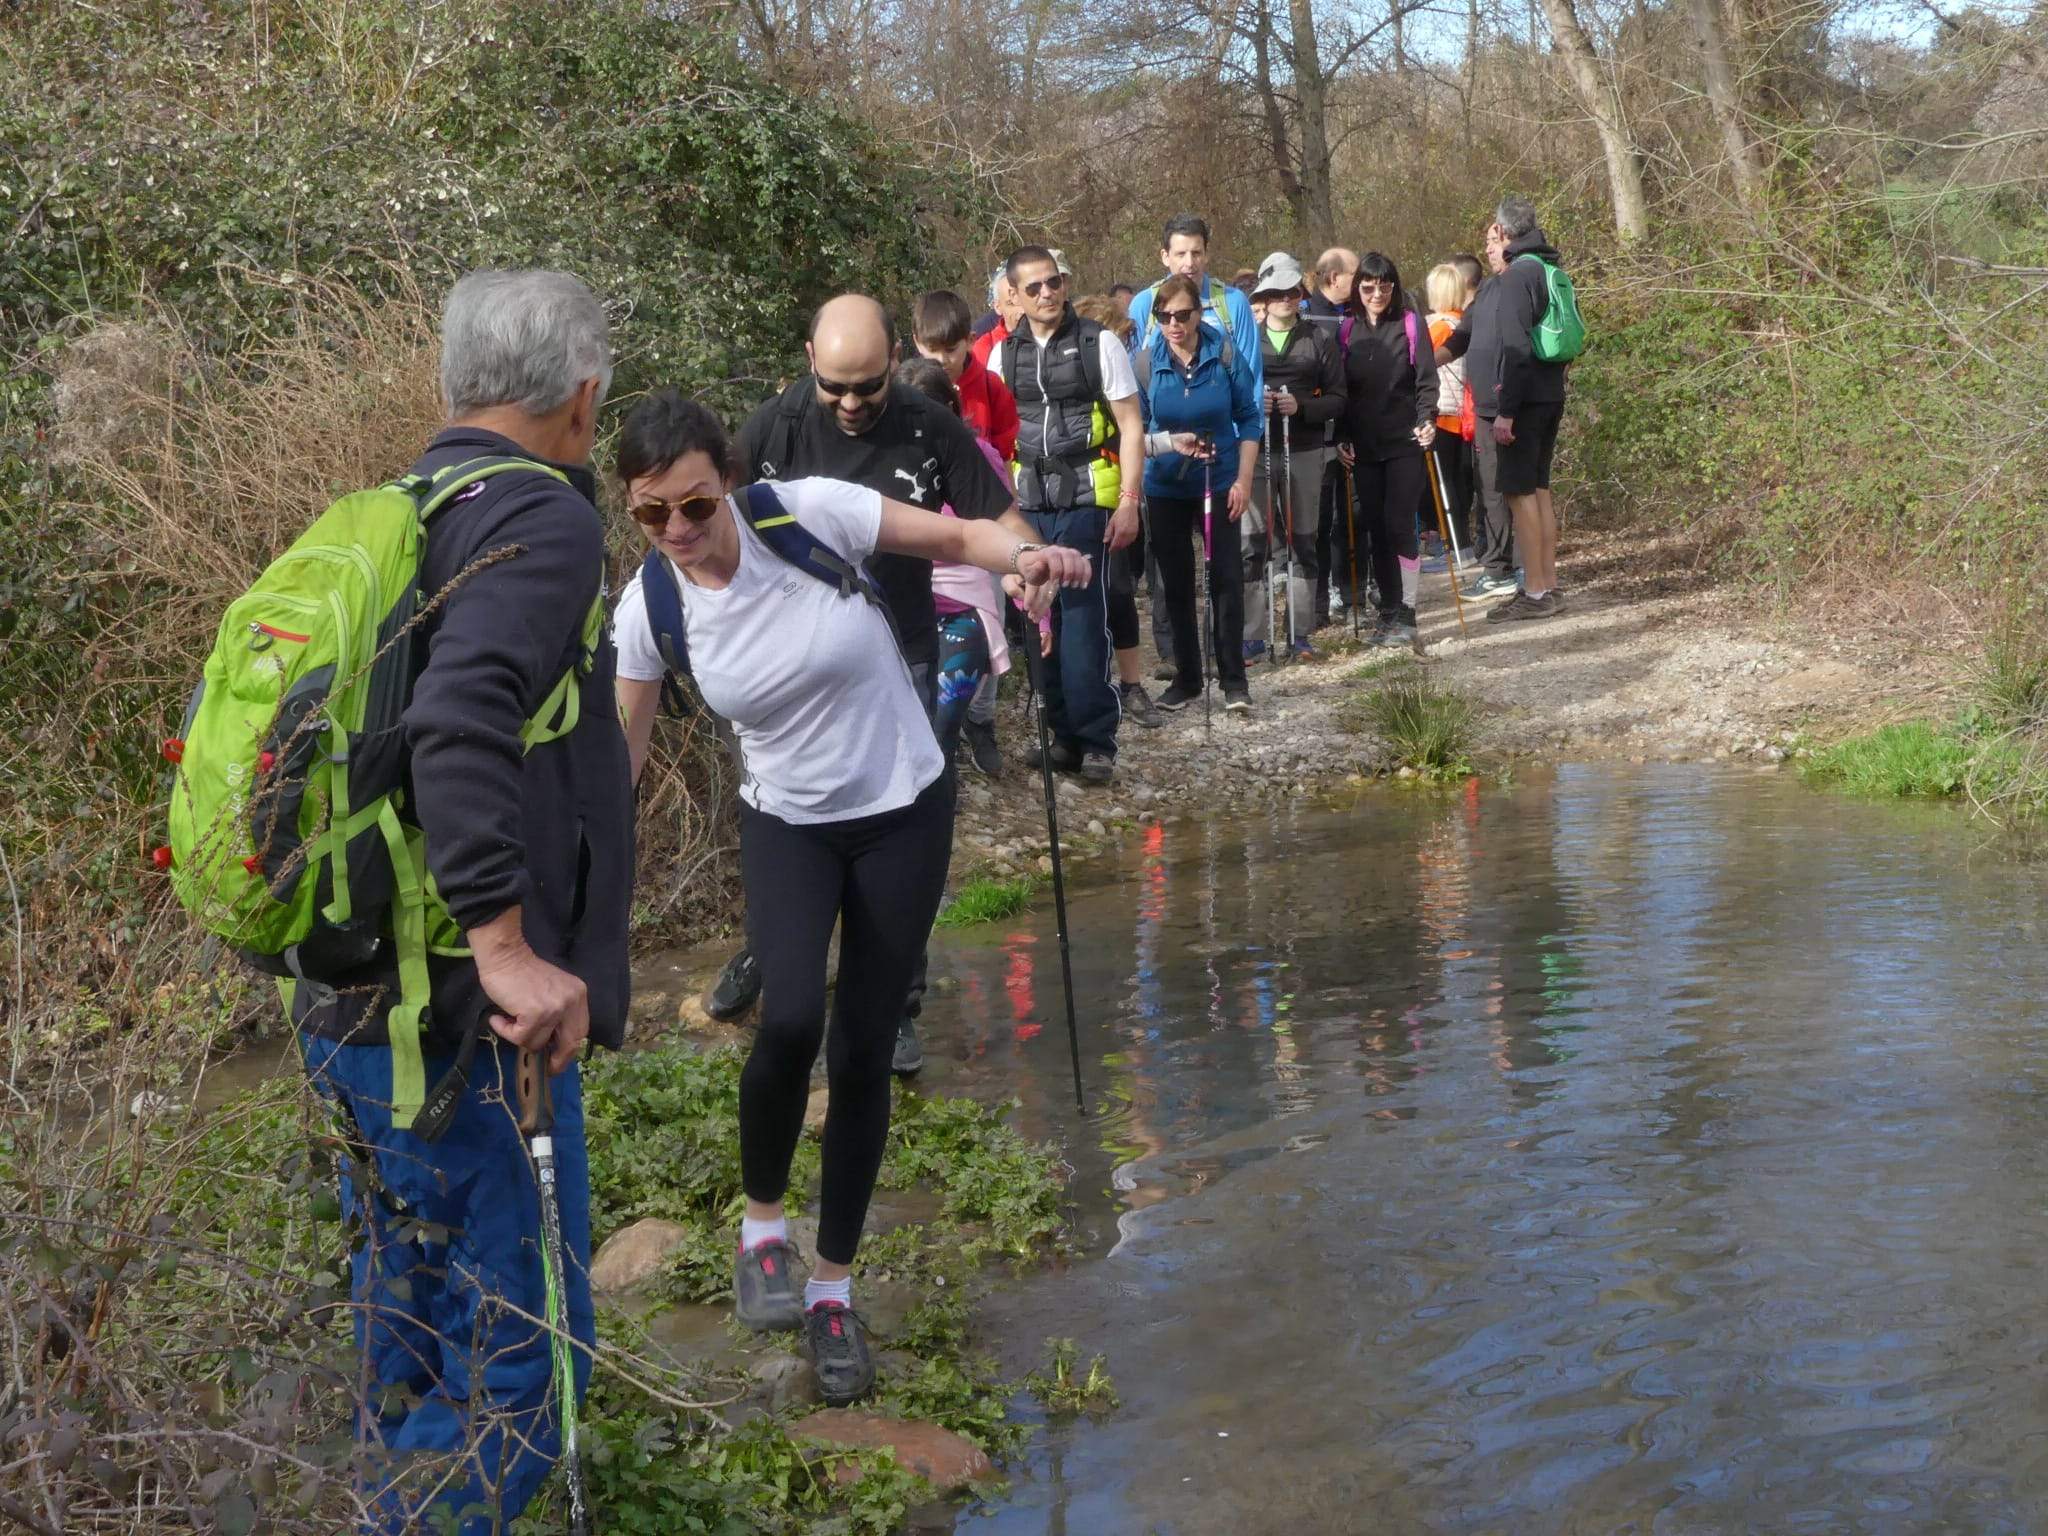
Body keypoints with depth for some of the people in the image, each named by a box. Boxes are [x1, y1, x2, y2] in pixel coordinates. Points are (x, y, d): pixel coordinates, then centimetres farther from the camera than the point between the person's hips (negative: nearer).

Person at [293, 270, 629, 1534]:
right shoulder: (543, 519, -14)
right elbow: (460, 722, -30)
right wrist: (505, 943, -30)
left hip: (350, 1005, 9)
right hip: (465, 1025, -9)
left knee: (416, 1327, 23)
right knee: (518, 1363, 1)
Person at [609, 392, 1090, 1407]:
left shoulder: (813, 514, -20)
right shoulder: (649, 607, -12)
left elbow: (958, 534, -12)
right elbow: (615, 745, -3)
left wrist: (1026, 556, -34)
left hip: (903, 812, -1)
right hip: (786, 826, 1)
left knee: (863, 1052, 1)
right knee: (790, 1019, -24)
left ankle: (832, 1286, 21)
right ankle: (762, 1222, 5)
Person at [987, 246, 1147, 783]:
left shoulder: (1099, 344, 0)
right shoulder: (1003, 355, 11)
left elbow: (1131, 427, 0)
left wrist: (1129, 501, -8)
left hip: (1086, 501, -4)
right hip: (1027, 505, 4)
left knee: (1083, 621, -9)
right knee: (1043, 622, 4)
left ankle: (1096, 742, -2)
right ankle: (1064, 733, 15)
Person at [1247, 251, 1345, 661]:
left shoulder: (1320, 339, 8)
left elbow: (1337, 399, 6)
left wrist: (1301, 406, -12)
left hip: (1304, 451, 1)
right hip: (1255, 450, -1)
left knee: (1302, 542, 5)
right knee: (1256, 542, -4)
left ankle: (1299, 633, 11)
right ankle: (1252, 634, 1)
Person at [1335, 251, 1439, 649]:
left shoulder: (1410, 324, 0)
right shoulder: (1348, 329, 9)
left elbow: (1426, 380, -3)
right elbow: (1342, 389, 12)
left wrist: (1426, 419, -18)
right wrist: (1342, 437, 5)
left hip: (1404, 442, -4)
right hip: (1364, 447, 4)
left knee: (1398, 524, -9)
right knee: (1374, 527, 4)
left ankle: (1405, 614, -3)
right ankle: (1388, 611, 14)